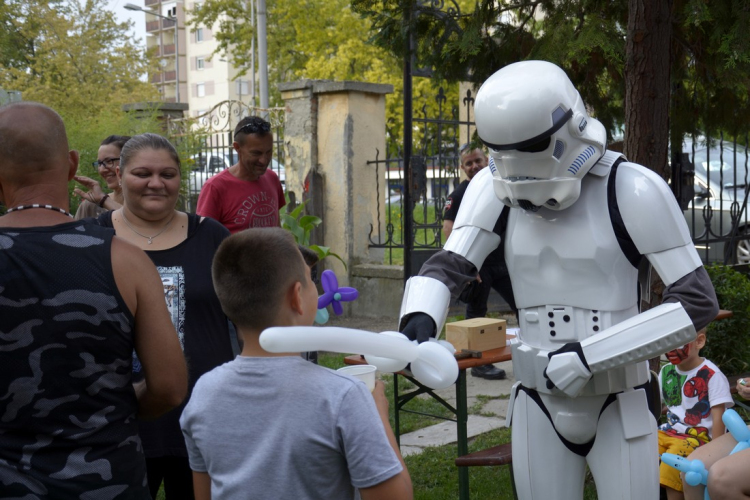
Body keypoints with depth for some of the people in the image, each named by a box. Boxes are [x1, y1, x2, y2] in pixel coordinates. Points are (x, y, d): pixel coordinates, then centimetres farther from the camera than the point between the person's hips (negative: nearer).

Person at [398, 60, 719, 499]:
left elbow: (698, 301, -15)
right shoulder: (497, 187, -5)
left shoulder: (632, 191, -16)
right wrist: (419, 320, -31)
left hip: (619, 411, -3)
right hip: (540, 409, 3)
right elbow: (449, 266, -8)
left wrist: (590, 356, -22)